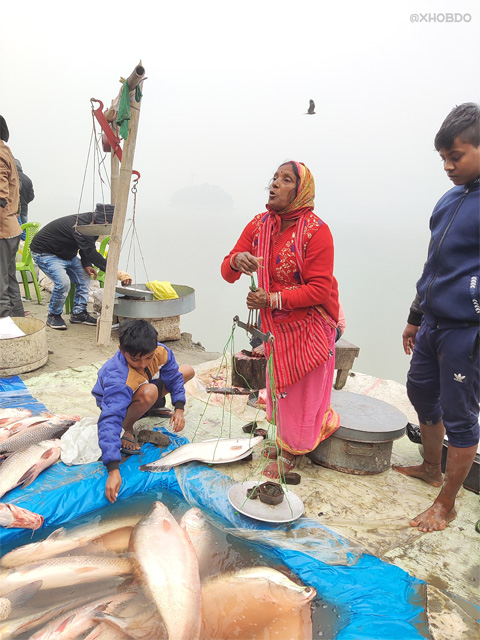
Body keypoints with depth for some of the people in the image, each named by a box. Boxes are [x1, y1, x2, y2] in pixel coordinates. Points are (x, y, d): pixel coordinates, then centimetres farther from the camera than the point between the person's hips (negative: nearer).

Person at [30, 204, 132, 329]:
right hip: (45, 253, -10)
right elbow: (91, 252, -43)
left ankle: (78, 313, 11)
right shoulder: (79, 226, -35)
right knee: (63, 282, -26)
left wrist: (86, 265, -11)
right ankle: (53, 316, -4)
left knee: (85, 277, 3)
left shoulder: (91, 224, -4)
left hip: (66, 254, 10)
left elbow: (87, 248, 8)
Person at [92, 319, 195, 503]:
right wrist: (113, 469, -57)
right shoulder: (118, 379, -43)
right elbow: (110, 420, -50)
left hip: (141, 392, 6)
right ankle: (127, 429, -13)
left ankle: (154, 408, 16)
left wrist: (179, 408, -20)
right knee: (149, 392, -41)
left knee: (187, 371, 2)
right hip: (118, 399, -6)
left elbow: (174, 377, -8)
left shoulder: (161, 352, -27)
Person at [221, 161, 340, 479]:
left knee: (302, 390, 7)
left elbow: (320, 288, -23)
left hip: (309, 326, -5)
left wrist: (274, 299, -29)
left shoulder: (316, 231, -19)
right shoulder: (259, 225, -2)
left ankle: (291, 452, 28)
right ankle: (283, 437, 42)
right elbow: (227, 273, -5)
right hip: (274, 323, 6)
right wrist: (236, 260, -29)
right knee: (277, 383, 19)